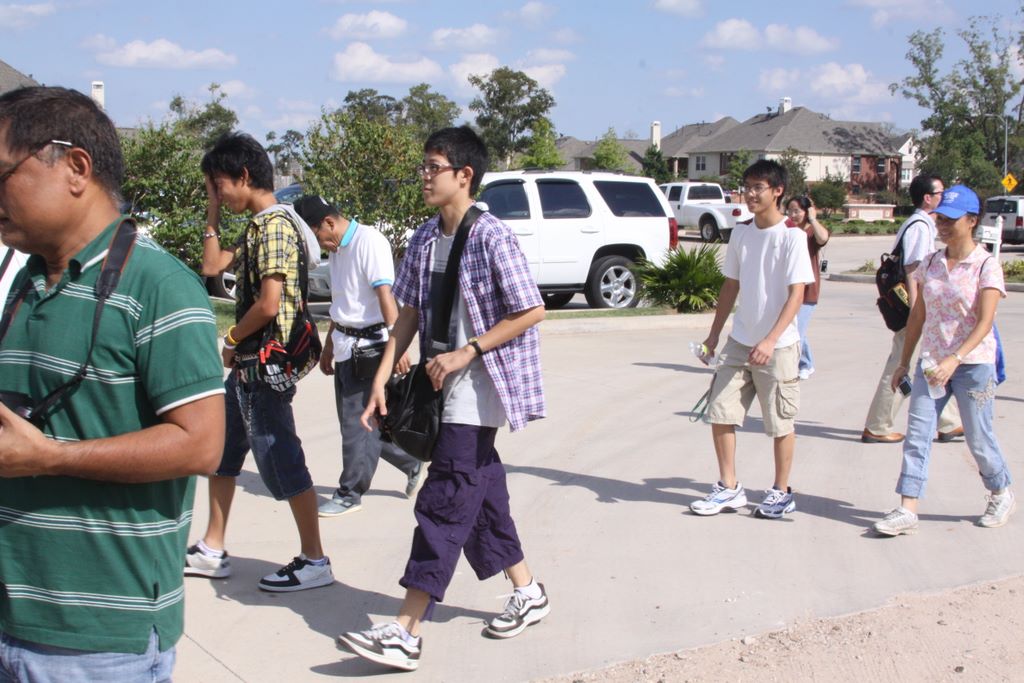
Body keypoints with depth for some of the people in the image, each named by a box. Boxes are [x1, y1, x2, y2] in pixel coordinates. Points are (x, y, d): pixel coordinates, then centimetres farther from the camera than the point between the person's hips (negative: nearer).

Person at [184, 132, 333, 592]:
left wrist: (231, 340, -9)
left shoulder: (274, 225, -17)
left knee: (280, 461, -2)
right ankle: (212, 550, 29)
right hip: (246, 365, 10)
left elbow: (269, 304, -24)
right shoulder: (255, 226, 14)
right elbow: (213, 265, 19)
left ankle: (314, 559, 9)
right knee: (221, 451, 17)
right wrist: (213, 214, 16)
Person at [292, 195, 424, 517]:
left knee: (357, 422, -2)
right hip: (345, 345, 10)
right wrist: (329, 345, 26)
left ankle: (350, 494, 11)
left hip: (368, 345, -10)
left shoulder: (368, 241, -14)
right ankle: (411, 464, 29)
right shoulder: (336, 249, 14)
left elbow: (385, 294, -23)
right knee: (353, 419, 14)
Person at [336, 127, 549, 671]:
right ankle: (528, 592, 33)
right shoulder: (424, 239, 7)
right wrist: (382, 376, 2)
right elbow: (410, 313, 10)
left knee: (444, 502, -8)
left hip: (479, 386, -8)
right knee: (480, 492, 16)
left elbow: (532, 311, -14)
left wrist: (467, 353, -17)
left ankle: (405, 633, -6)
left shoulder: (491, 238, -15)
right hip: (443, 384, 8)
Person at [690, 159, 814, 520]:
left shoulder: (792, 236, -11)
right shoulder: (741, 232, 7)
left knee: (780, 423, 6)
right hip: (739, 342, 6)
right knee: (720, 413, 3)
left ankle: (781, 492, 21)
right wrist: (714, 334, 12)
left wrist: (770, 341, -25)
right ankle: (729, 488, 16)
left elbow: (797, 294, -16)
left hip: (777, 346, -5)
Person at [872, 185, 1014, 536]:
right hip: (932, 362, 5)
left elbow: (984, 323, -17)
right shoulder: (930, 263, 7)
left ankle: (1001, 494, 33)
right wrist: (904, 362, 12)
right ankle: (907, 510, -3)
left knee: (978, 438, 7)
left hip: (973, 363, -5)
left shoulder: (986, 265, -9)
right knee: (917, 433, -3)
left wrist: (955, 359, -30)